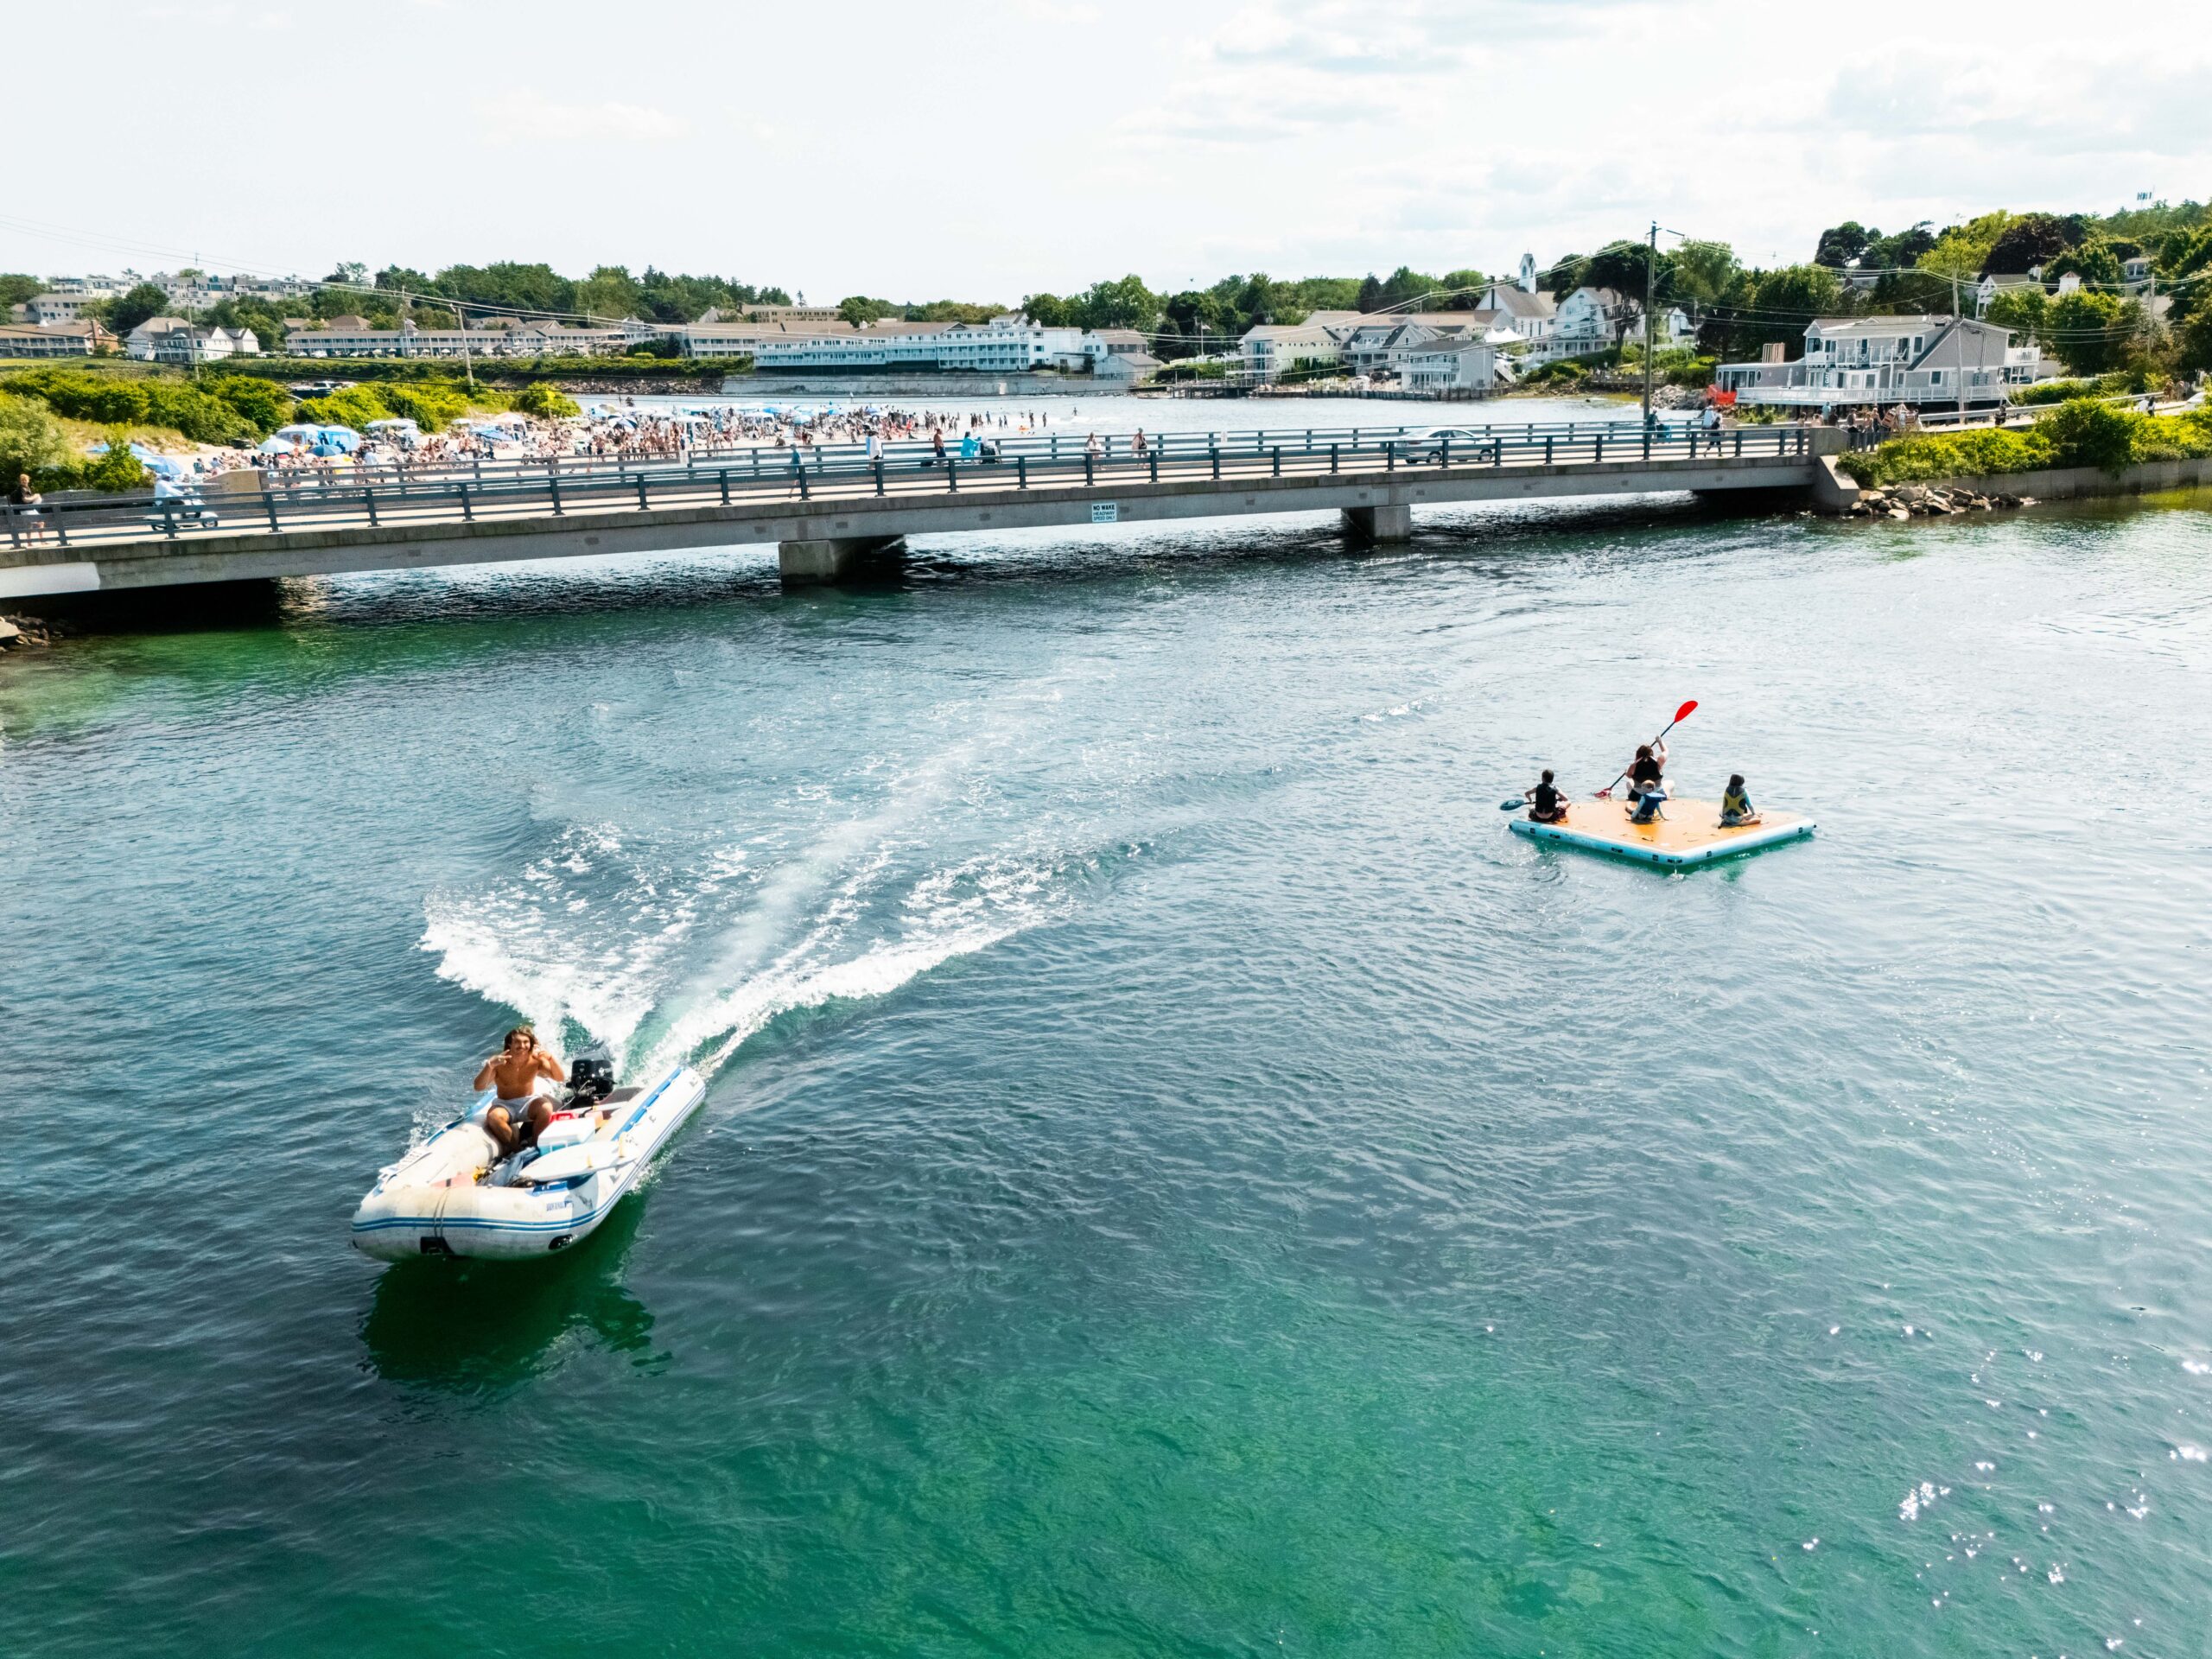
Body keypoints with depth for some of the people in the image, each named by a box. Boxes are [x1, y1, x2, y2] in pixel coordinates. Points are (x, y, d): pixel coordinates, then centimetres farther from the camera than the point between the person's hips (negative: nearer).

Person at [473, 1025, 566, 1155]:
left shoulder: (536, 1060, -12)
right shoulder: (498, 1062, -15)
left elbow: (561, 1078, -18)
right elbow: (478, 1086, -25)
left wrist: (551, 1058, -35)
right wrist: (490, 1066, -42)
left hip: (529, 1102, 1)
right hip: (505, 1105, -1)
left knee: (546, 1108, -32)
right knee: (493, 1116, -34)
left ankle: (532, 1145, -10)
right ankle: (517, 1150, -17)